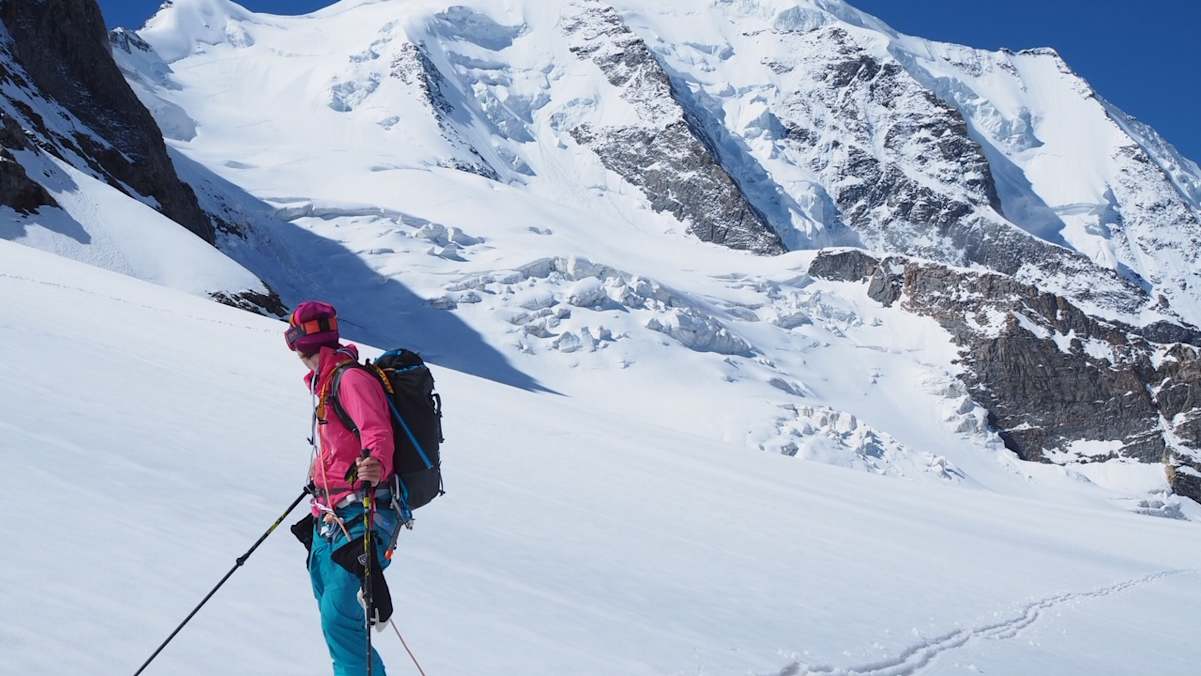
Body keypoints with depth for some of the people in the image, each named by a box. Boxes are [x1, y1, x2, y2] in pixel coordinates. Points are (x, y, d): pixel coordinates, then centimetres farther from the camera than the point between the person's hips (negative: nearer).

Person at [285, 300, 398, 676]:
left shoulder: (351, 379, -13)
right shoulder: (325, 381, 17)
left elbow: (377, 431, -30)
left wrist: (376, 466, -51)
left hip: (358, 516, -10)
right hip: (330, 516, 11)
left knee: (340, 620, -19)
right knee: (333, 613, 18)